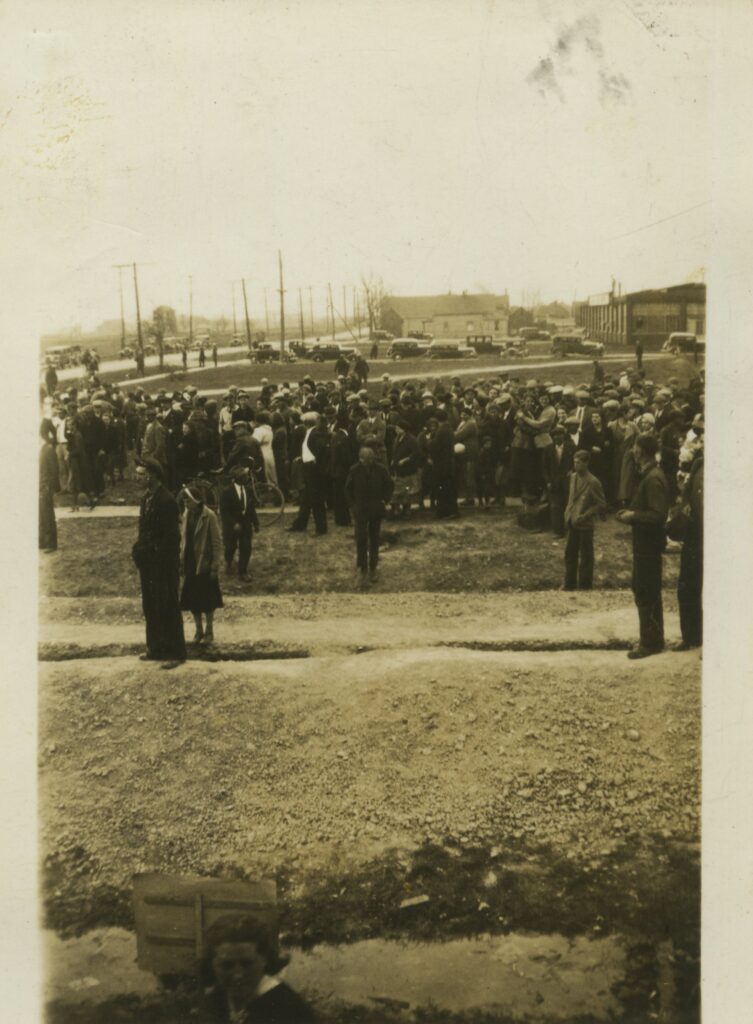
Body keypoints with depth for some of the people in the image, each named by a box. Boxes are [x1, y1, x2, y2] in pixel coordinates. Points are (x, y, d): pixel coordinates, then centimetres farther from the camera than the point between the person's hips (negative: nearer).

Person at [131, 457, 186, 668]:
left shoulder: (166, 500, -18)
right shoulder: (146, 498, 9)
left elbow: (170, 536, -19)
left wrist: (158, 558, -18)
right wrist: (139, 550, 5)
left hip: (164, 564, -9)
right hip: (148, 562, 9)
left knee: (168, 608, 0)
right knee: (150, 607, 15)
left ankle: (175, 653, 9)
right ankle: (156, 649, 26)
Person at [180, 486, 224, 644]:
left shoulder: (209, 516, -13)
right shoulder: (186, 515, 4)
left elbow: (216, 542, -11)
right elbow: (184, 539, 11)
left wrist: (215, 565, -13)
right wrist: (182, 559, 6)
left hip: (204, 563, -5)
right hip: (190, 563, 6)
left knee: (207, 599, 4)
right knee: (192, 598, 9)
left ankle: (209, 632, 17)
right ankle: (199, 630, 23)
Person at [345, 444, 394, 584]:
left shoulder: (380, 469, -8)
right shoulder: (355, 470, -8)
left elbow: (389, 485, 6)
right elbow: (348, 488, 4)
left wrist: (384, 500, -1)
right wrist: (352, 504, -1)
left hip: (376, 508, 1)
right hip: (360, 509, -1)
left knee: (374, 539, 8)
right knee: (361, 538, -8)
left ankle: (373, 569, 18)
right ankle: (362, 568, 3)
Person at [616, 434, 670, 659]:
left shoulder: (653, 479, -20)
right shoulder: (649, 475, 10)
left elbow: (658, 514, -24)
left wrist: (633, 515, -16)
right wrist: (630, 512, 7)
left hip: (648, 544, -10)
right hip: (645, 542, 10)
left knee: (646, 594, -2)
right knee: (648, 592, 16)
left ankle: (650, 642, 6)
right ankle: (653, 639, 25)